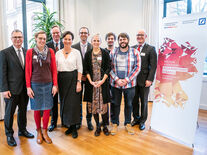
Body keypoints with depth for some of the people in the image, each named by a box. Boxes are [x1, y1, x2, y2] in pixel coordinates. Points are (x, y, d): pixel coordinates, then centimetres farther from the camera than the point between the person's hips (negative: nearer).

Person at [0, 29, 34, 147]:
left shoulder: (26, 52, 8)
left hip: (24, 88, 4)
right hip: (12, 89, -4)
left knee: (23, 110, 16)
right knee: (9, 112, 8)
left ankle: (22, 130, 35)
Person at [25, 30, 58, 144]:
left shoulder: (50, 51, 2)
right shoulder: (30, 52, -1)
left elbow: (54, 69, 4)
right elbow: (27, 70, 0)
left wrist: (55, 84, -1)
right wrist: (28, 86, -4)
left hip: (48, 84, 1)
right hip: (35, 84, -1)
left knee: (47, 109, 5)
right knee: (37, 109, 7)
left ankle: (45, 132, 25)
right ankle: (39, 132, 27)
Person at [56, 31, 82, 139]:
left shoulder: (76, 52, 0)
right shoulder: (58, 53, 8)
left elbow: (80, 69, -3)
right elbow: (56, 69, 9)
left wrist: (79, 82, -11)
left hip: (73, 79, -3)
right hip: (62, 80, 4)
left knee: (73, 103, -3)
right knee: (64, 103, 7)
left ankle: (74, 128, 11)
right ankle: (69, 125, 23)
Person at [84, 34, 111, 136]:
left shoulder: (105, 53, 3)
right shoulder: (88, 54, 7)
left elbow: (108, 68, 0)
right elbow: (86, 69, 4)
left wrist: (102, 81, -11)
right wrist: (91, 81, -8)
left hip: (103, 82, -1)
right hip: (91, 83, 2)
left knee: (104, 104, 0)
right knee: (93, 104, 4)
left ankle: (105, 126, 18)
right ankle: (97, 127, 19)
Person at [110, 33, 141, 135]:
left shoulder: (135, 52, 0)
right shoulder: (113, 52, 3)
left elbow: (137, 68, -4)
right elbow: (110, 68, 0)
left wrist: (127, 80, -12)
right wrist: (117, 79, -12)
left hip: (129, 84, 0)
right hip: (115, 84, 1)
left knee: (129, 104, 12)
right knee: (115, 104, 10)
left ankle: (128, 124, 30)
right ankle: (115, 123, 27)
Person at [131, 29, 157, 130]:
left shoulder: (150, 49, -3)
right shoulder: (132, 48, 9)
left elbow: (153, 66, -7)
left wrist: (149, 79, -15)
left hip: (144, 80, -3)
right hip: (133, 80, 3)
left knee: (144, 102, 10)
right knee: (134, 101, 12)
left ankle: (142, 121, 26)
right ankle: (136, 118, 31)